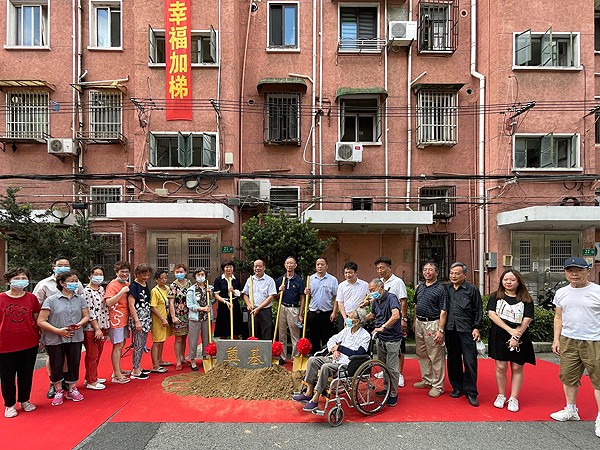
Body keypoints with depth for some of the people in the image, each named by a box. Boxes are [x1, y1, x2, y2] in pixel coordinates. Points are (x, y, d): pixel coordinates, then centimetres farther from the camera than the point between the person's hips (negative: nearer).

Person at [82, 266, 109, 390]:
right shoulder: (86, 291, -14)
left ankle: (90, 377, 30)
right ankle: (91, 382, 14)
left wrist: (105, 326, 12)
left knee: (98, 354, 16)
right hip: (91, 328, -8)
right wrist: (97, 329, -17)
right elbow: (90, 312, -17)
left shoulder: (101, 289, 10)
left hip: (102, 326, 8)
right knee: (92, 355, 2)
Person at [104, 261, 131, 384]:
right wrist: (122, 292, -26)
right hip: (116, 319, -8)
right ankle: (117, 375, 0)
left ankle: (118, 370, 26)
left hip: (125, 319, 8)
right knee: (118, 346, -5)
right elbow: (108, 303, -24)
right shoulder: (112, 285, -12)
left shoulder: (127, 285, 11)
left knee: (121, 345, 15)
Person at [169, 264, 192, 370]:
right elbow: (171, 303, -10)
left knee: (184, 337, 15)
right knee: (178, 339, 2)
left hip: (188, 314, 5)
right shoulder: (173, 285, -8)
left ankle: (183, 358, 28)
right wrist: (173, 317, -15)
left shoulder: (189, 284, 5)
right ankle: (178, 362, 10)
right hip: (178, 315, -4)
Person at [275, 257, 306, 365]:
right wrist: (280, 291, -8)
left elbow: (302, 299, -1)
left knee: (295, 336, 1)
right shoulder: (280, 280, 8)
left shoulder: (299, 280, -1)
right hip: (282, 308, 3)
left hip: (294, 309, -3)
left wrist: (300, 315, -6)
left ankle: (296, 358, 10)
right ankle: (282, 357, 20)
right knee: (281, 335, 10)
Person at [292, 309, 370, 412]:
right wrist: (334, 350, -5)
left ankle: (315, 400, -23)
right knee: (312, 360, -9)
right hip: (336, 359, 8)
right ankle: (309, 393, -7)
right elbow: (332, 340, 17)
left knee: (325, 367, -32)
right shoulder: (347, 330, 13)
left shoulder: (365, 336, -9)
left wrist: (339, 347, -13)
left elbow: (358, 354, -20)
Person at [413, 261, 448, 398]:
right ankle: (427, 380, 30)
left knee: (436, 357, 0)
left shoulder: (440, 288, -10)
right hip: (419, 323, 7)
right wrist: (415, 322, 16)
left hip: (432, 324, -7)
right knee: (422, 354, 16)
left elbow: (443, 311, -14)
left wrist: (440, 330, -19)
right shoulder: (420, 287, 11)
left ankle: (438, 386, 10)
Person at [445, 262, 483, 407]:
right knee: (453, 360, 11)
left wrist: (477, 328, -4)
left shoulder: (472, 290, 0)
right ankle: (457, 387, 25)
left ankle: (471, 392, 8)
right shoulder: (446, 289, 9)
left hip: (467, 330, -4)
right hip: (450, 330, 4)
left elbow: (478, 311, 2)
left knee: (470, 361, -2)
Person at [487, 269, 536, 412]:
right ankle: (501, 396, 18)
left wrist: (516, 337, -15)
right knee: (501, 367, 3)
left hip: (520, 339, 0)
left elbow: (527, 320, -6)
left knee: (517, 368, 6)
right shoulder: (496, 296, 3)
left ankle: (514, 398, 16)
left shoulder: (526, 299, 2)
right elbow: (492, 314, -8)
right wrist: (510, 330, -16)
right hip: (499, 337, 0)